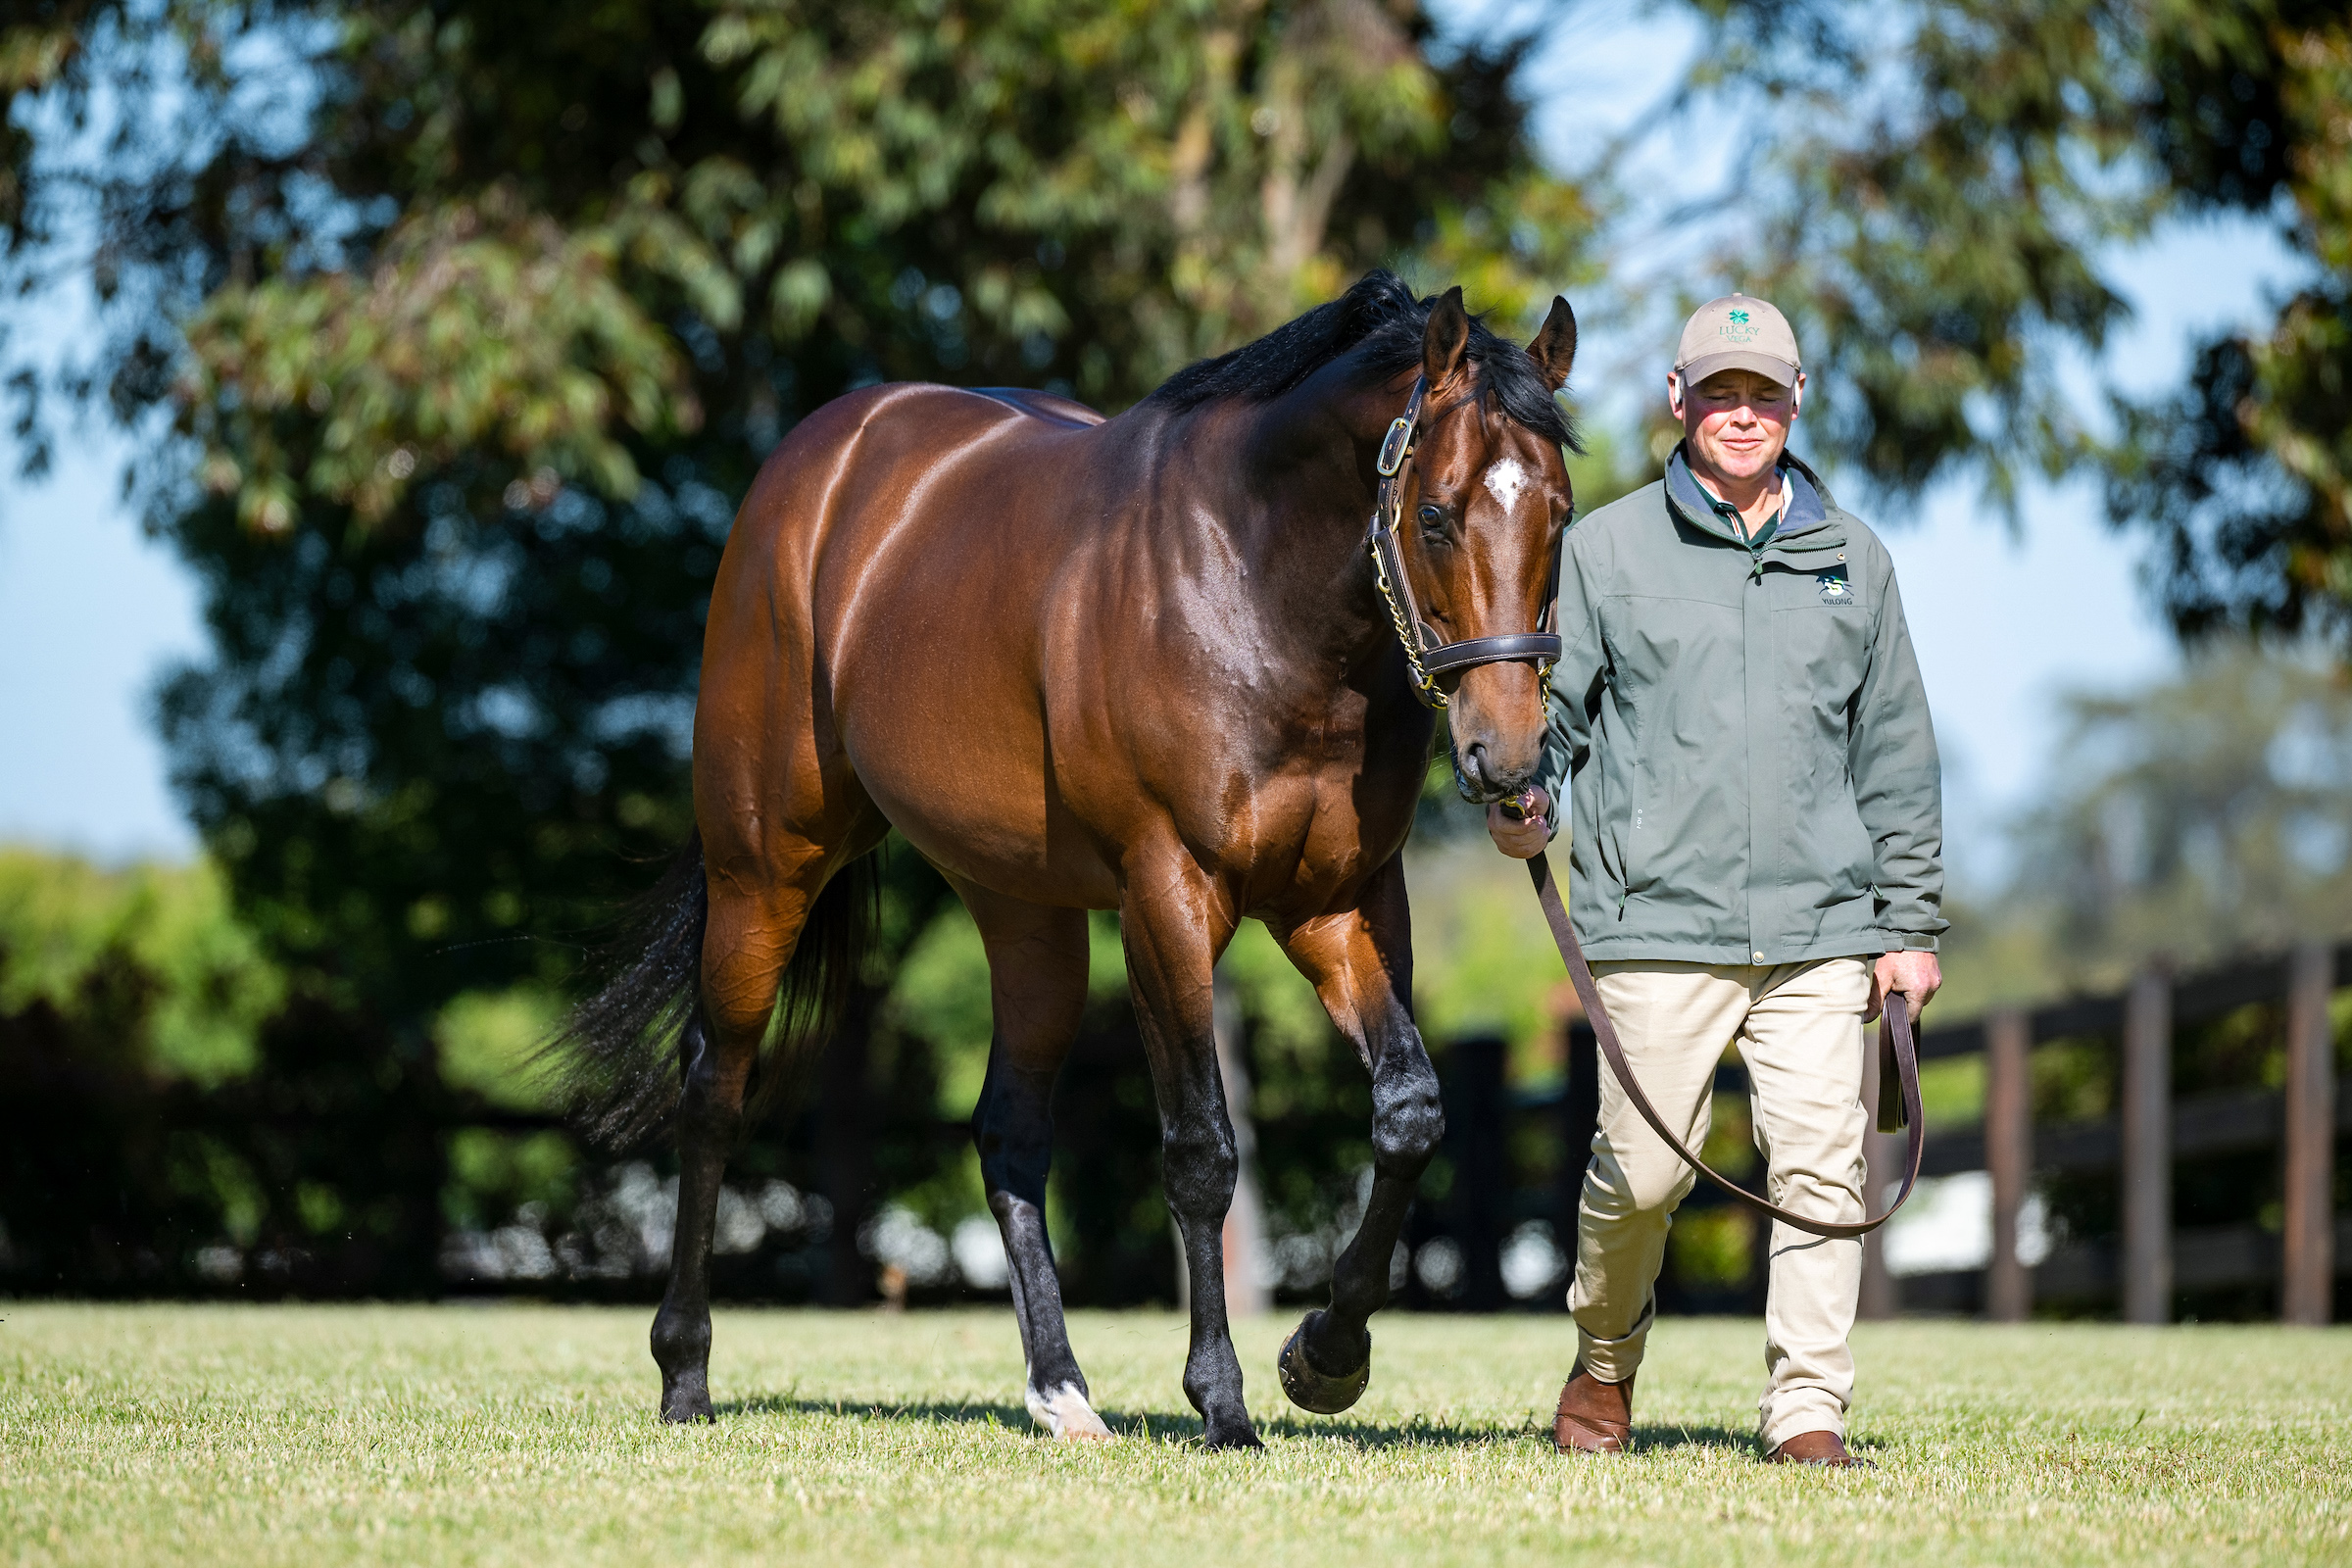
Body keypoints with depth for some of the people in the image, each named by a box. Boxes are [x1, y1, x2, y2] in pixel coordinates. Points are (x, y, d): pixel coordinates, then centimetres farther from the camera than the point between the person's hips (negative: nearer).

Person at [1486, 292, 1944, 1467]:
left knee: (1824, 1166, -5)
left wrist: (1910, 925, 11)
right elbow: (1555, 699, 8)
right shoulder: (1608, 550, 6)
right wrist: (1525, 805, -13)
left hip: (1821, 928, 2)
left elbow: (1898, 755, 15)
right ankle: (1604, 1367, 23)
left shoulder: (1852, 560, 13)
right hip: (1658, 919, -2)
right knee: (1643, 1167, -2)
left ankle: (1808, 1414, 1)